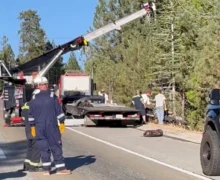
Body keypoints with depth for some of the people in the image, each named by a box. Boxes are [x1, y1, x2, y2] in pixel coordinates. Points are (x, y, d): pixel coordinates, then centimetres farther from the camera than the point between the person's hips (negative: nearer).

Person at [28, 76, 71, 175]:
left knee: (43, 147, 8)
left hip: (39, 127, 3)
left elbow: (31, 115, 6)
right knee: (56, 147, 3)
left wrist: (32, 127, 13)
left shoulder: (34, 98, 4)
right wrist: (62, 123, 1)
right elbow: (59, 111, -5)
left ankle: (46, 169, 10)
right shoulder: (52, 96, -5)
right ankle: (60, 168, 5)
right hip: (52, 126, -3)